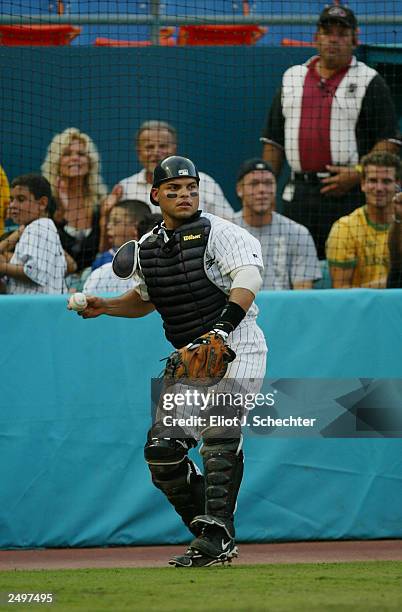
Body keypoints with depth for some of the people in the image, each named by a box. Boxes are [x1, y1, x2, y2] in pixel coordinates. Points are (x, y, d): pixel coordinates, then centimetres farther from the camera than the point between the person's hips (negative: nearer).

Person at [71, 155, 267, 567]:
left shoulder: (219, 234, -9)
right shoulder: (147, 248, 11)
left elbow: (247, 281, -25)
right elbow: (144, 299, 28)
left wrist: (223, 325, -39)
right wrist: (105, 307, 10)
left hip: (235, 348, -7)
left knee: (218, 435, -25)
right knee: (162, 450, 0)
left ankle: (216, 536, -26)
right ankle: (213, 536, 11)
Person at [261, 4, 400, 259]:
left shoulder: (370, 82, 4)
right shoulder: (292, 78, 18)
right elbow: (274, 140, 19)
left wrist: (357, 175, -15)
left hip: (350, 193, -4)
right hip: (299, 196, 4)